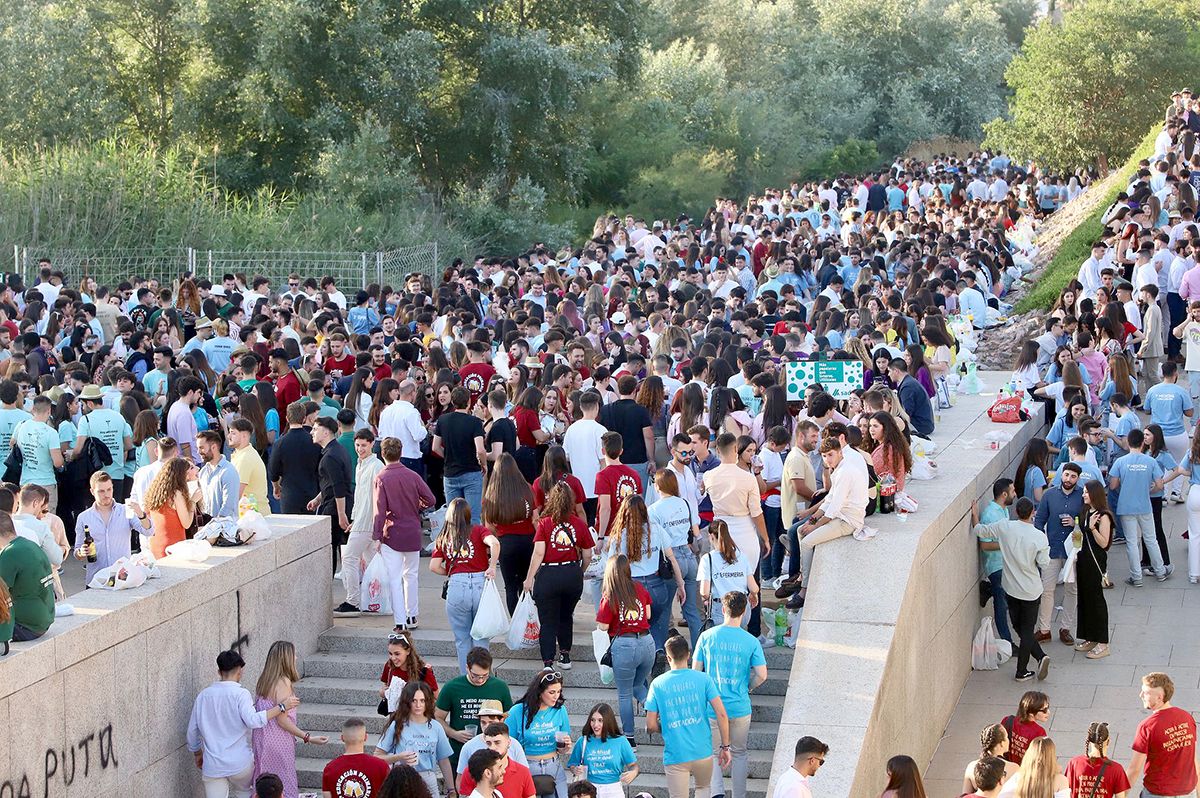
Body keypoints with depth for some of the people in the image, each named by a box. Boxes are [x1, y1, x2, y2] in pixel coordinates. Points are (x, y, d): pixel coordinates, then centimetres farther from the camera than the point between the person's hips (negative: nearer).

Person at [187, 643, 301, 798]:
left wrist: (197, 753, 27)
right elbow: (253, 720, -25)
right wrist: (282, 707, -20)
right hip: (240, 762, -2)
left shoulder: (203, 695, 5)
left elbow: (192, 730, 11)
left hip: (212, 766, 2)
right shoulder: (240, 694, -9)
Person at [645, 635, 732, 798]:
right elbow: (721, 714, -9)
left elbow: (651, 726, -3)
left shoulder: (657, 684, -3)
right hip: (703, 753, 1)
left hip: (675, 757, -1)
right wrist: (725, 747, 1)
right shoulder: (703, 679, -3)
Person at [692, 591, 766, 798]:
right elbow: (761, 675, -9)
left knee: (713, 753, 13)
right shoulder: (751, 642, -8)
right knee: (739, 753, 18)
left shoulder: (707, 637, -6)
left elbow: (696, 670, -1)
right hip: (740, 707, 0)